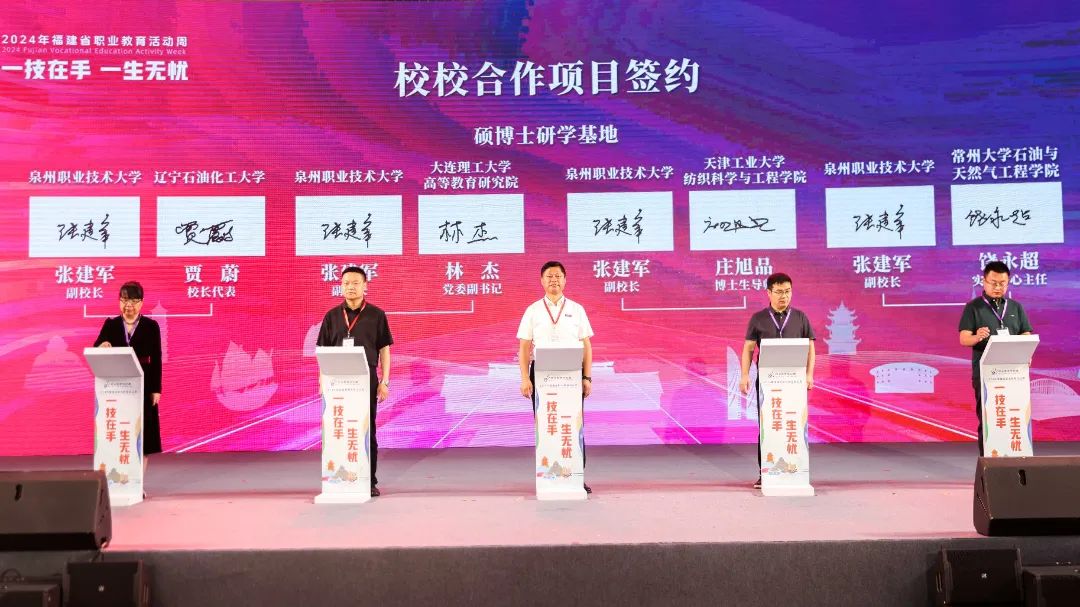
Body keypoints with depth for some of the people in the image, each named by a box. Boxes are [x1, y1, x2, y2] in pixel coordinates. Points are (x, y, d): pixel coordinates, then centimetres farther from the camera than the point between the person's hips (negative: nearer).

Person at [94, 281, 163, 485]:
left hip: (142, 387, -1)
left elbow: (156, 360, 0)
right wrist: (101, 346, -28)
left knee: (142, 436, 1)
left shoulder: (151, 326, 2)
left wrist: (156, 389, -5)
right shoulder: (110, 324, 6)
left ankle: (138, 483, 8)